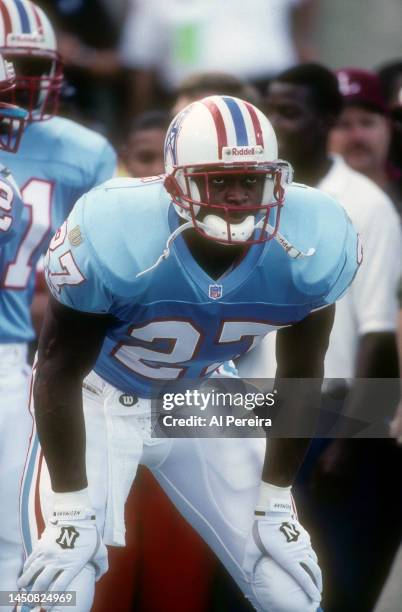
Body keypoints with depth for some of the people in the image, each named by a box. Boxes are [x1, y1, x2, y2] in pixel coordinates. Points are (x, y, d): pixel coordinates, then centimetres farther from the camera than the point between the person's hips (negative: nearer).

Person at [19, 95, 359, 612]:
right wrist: (70, 510, -18)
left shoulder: (311, 248, -24)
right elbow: (60, 375, -20)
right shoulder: (116, 239, -34)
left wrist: (276, 502, -1)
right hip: (99, 397, -4)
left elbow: (300, 379, -5)